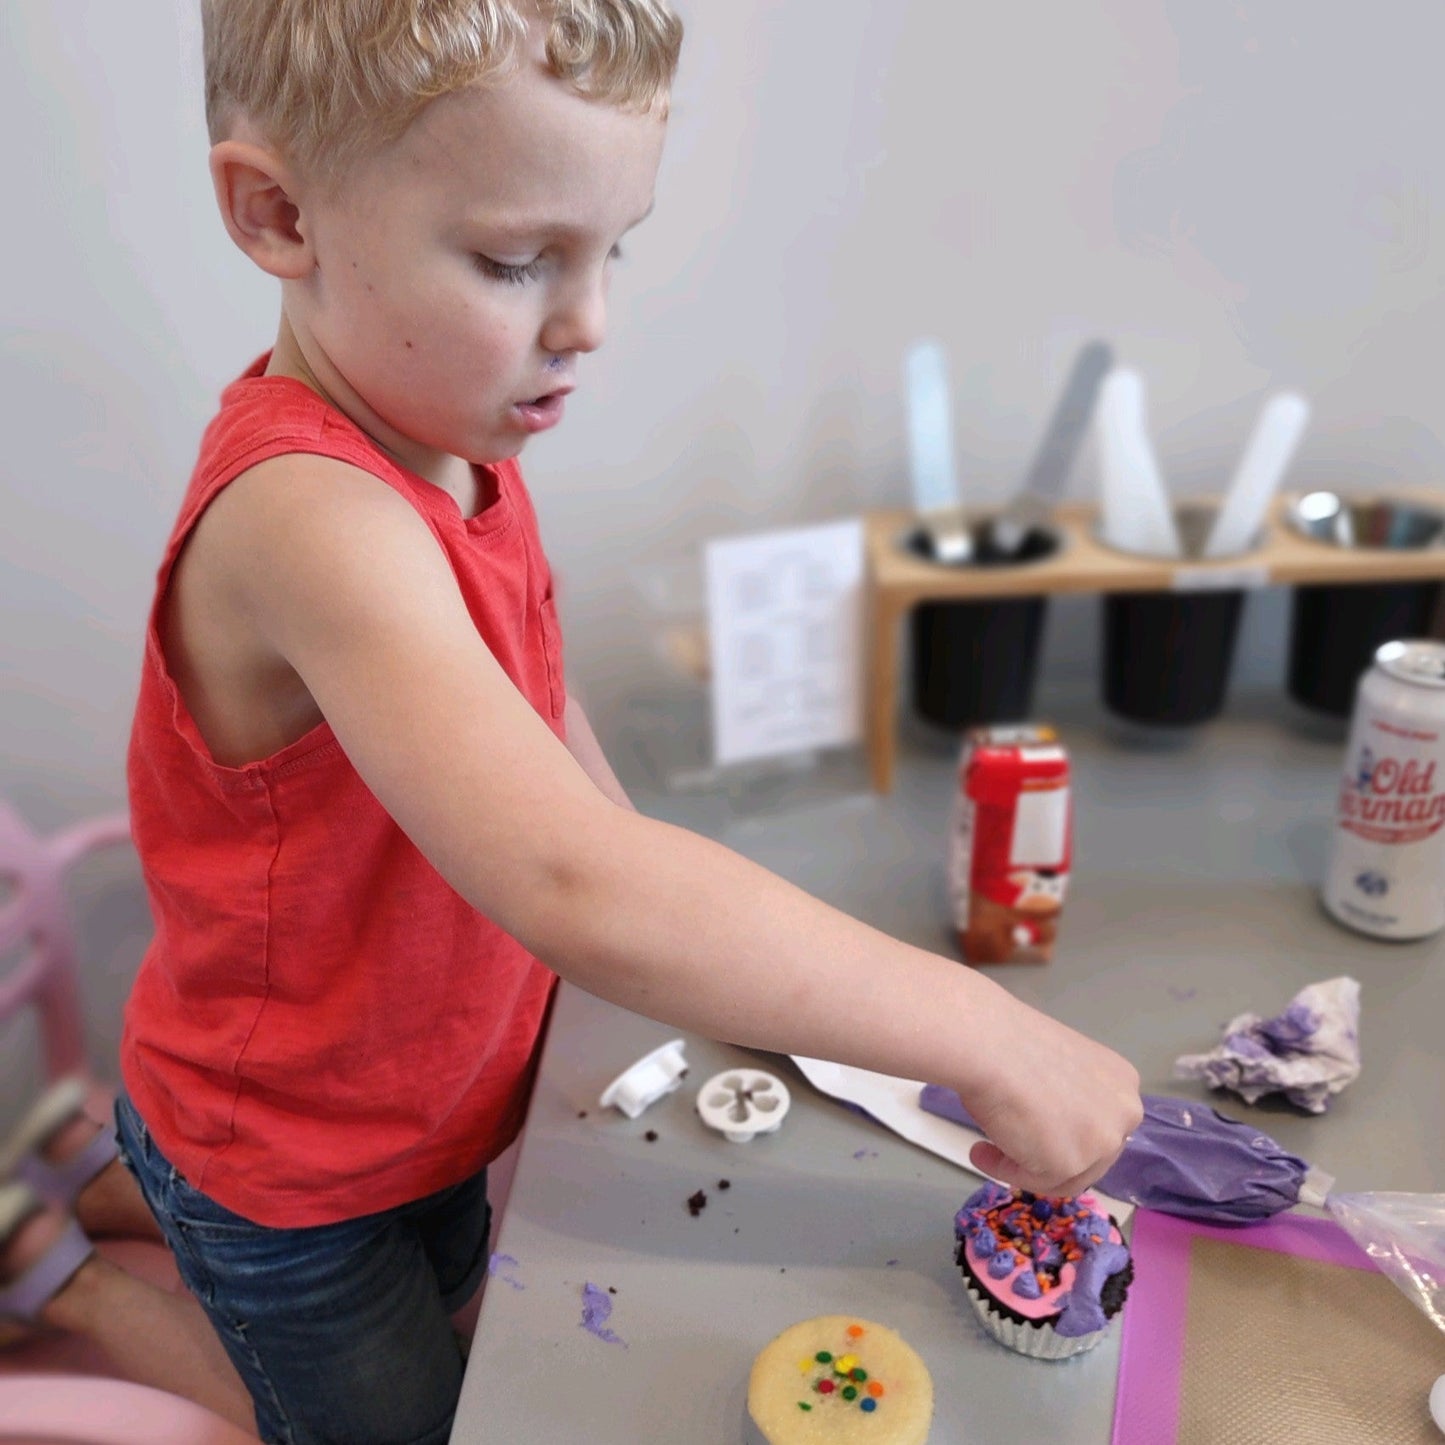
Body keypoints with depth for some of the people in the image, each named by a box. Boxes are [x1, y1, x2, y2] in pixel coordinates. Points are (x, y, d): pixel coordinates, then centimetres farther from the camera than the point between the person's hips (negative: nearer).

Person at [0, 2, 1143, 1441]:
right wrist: (986, 1039, -41)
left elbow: (531, 704, 7)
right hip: (292, 1172, -7)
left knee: (453, 1306, 29)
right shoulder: (311, 515, -36)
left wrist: (690, 929, -1)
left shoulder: (454, 437, -6)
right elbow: (571, 889, -47)